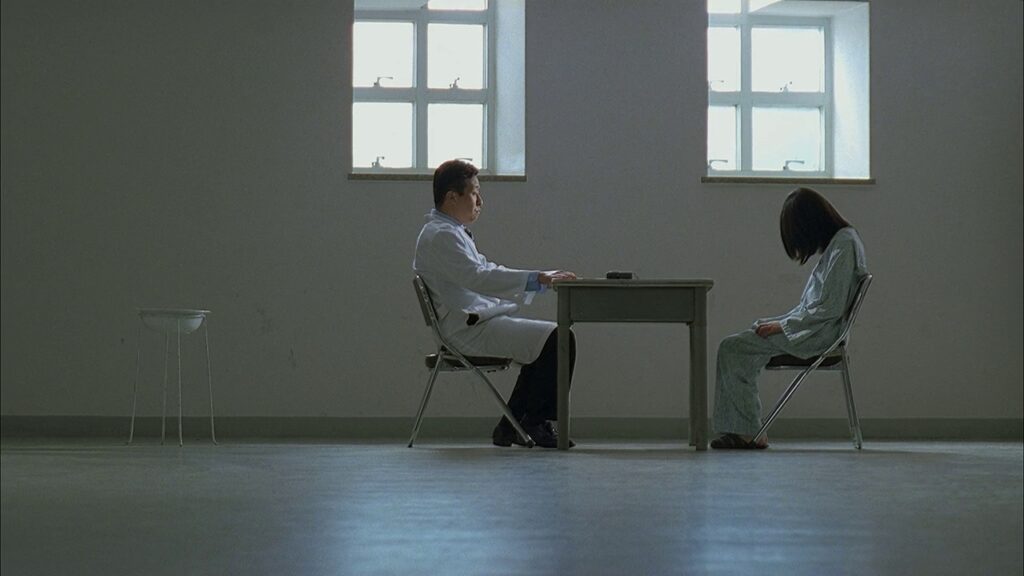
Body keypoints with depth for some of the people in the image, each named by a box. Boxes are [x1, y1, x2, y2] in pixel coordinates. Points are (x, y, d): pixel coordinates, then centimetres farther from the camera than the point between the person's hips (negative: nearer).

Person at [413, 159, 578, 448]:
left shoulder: (452, 232, 21)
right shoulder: (440, 236, -13)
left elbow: (486, 271, 24)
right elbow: (478, 277, -24)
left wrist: (544, 280, 12)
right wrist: (537, 279, -27)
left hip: (480, 321, 11)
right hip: (469, 329, -11)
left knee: (545, 343, 16)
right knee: (557, 340, -17)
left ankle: (512, 427, 13)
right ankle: (533, 423, -6)